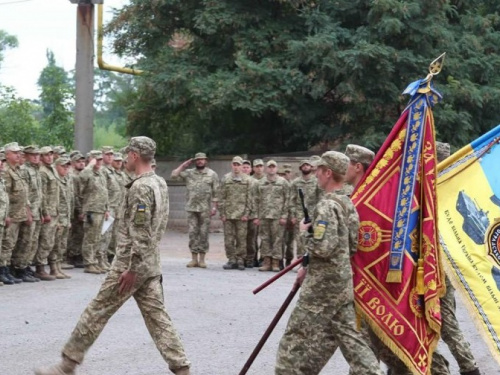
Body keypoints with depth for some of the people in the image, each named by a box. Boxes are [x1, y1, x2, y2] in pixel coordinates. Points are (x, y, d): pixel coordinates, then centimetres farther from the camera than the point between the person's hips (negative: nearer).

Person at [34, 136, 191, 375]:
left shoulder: (140, 187, -17)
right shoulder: (155, 183, 14)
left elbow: (140, 232, -22)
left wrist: (132, 269, -22)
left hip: (131, 264, -9)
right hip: (150, 265, 9)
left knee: (97, 312, -1)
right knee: (156, 315, 7)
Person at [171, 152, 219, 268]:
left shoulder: (212, 174, 4)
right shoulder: (189, 173, 9)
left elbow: (216, 192, 0)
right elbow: (174, 175, 0)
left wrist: (214, 207, -9)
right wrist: (184, 165, 3)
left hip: (205, 209, -2)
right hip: (191, 208, 2)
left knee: (203, 233, 1)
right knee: (192, 233, 2)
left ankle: (202, 259, 6)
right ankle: (194, 259, 7)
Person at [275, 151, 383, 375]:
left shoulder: (327, 206, -17)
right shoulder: (348, 204, 12)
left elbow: (322, 248, -25)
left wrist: (304, 233, -6)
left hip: (322, 286, -9)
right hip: (343, 282, 9)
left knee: (297, 338, 0)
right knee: (347, 336, 10)